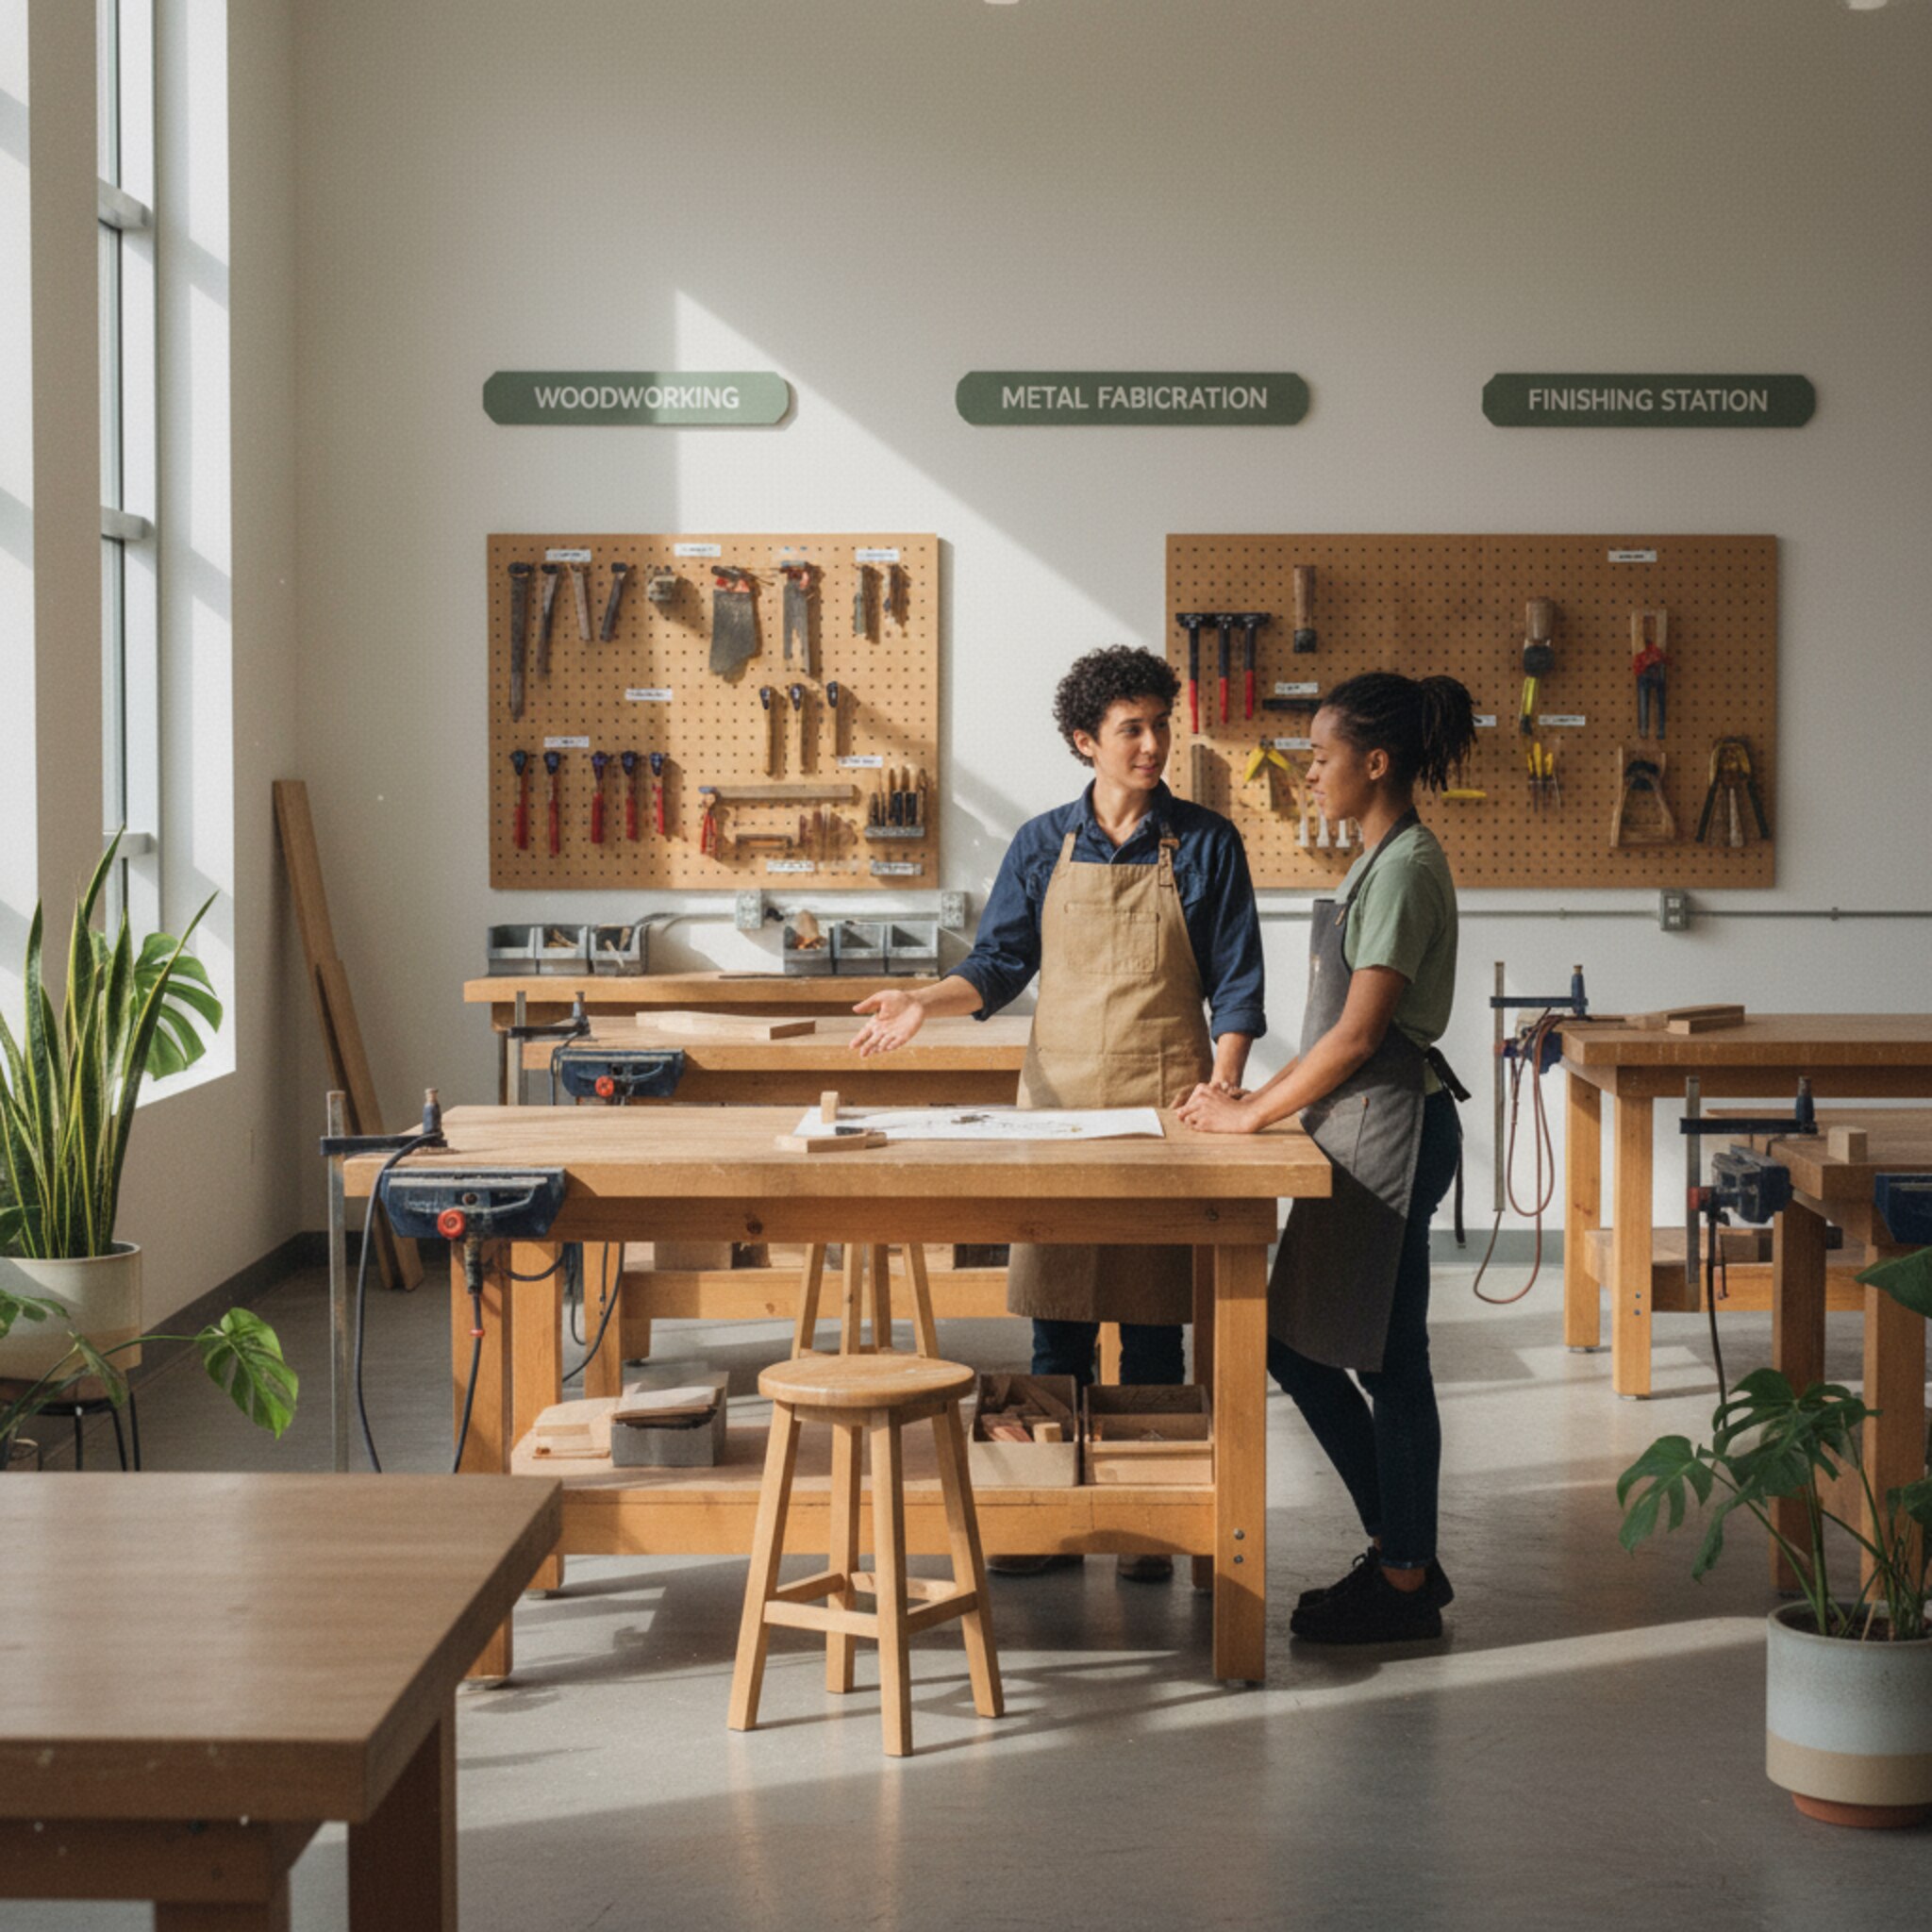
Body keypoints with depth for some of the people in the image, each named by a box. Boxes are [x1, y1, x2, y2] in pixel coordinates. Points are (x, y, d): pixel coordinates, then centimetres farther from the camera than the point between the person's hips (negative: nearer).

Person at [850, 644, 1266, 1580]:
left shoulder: (1205, 843, 1)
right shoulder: (1043, 845, 7)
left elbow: (1236, 978, 0)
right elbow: (999, 963, 8)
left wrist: (1223, 1078, -14)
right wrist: (924, 1002, -10)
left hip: (1166, 1103, -2)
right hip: (1061, 1096, 2)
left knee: (1152, 1314, 1)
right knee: (1056, 1310, 4)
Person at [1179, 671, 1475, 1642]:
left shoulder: (1406, 867, -14)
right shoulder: (1381, 861, 16)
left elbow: (1358, 1032, -18)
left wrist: (1254, 1112, -10)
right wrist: (1252, 1096, 11)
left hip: (1392, 1125, -10)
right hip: (1356, 1125, 10)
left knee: (1386, 1356, -1)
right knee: (1295, 1343, 12)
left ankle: (1406, 1583, 10)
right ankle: (1400, 1546, 22)